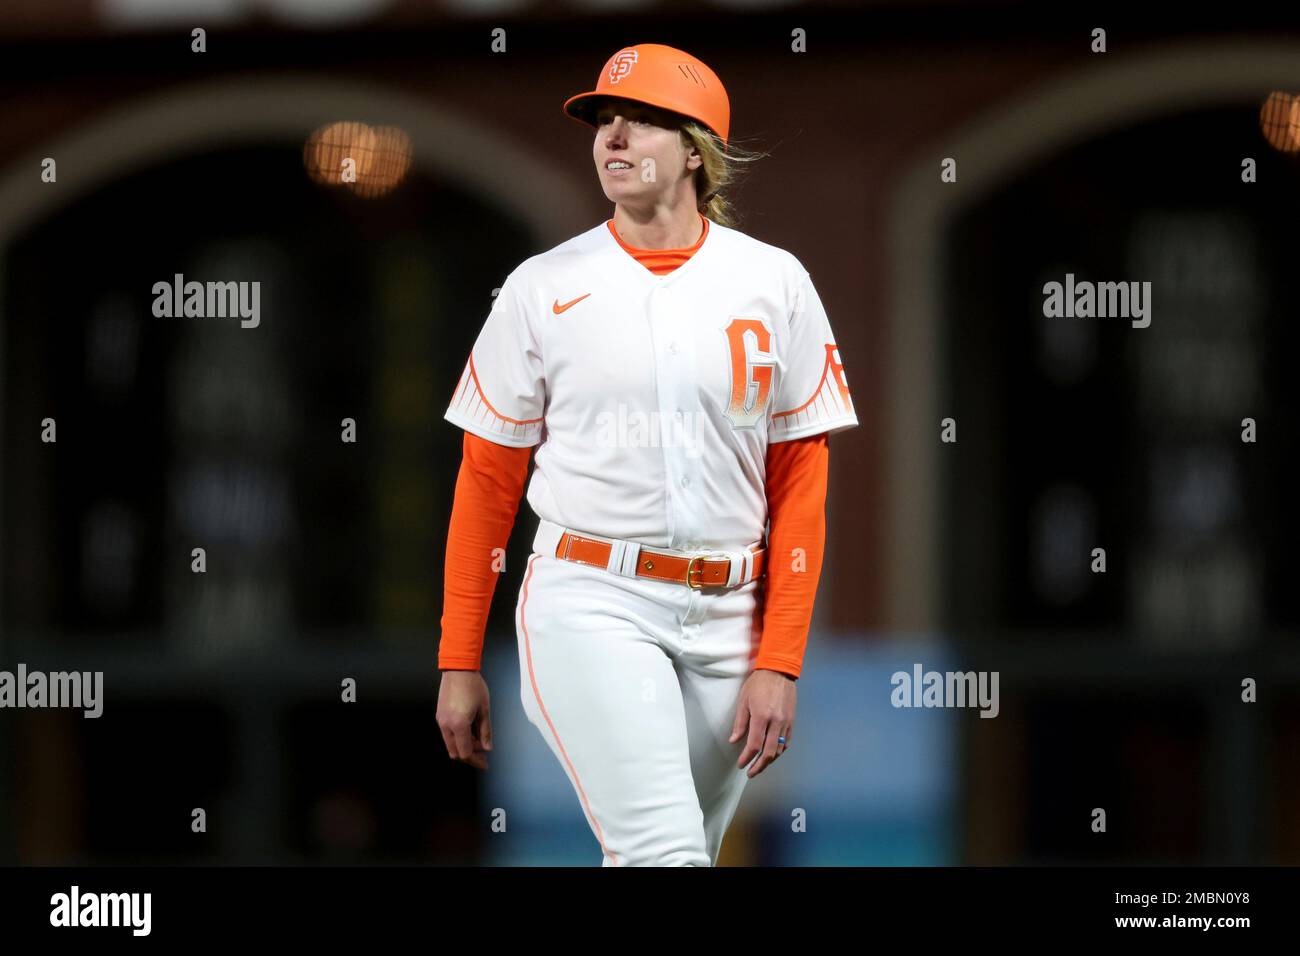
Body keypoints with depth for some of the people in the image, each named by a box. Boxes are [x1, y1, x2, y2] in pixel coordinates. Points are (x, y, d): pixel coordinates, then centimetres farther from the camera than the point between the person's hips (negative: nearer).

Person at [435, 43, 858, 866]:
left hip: (726, 614, 2)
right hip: (589, 605, -2)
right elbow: (487, 480, 7)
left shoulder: (773, 282, 4)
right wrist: (458, 662, 4)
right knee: (667, 855, -18)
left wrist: (780, 663, -4)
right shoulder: (544, 287, 3)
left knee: (668, 856, 7)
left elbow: (801, 484, 4)